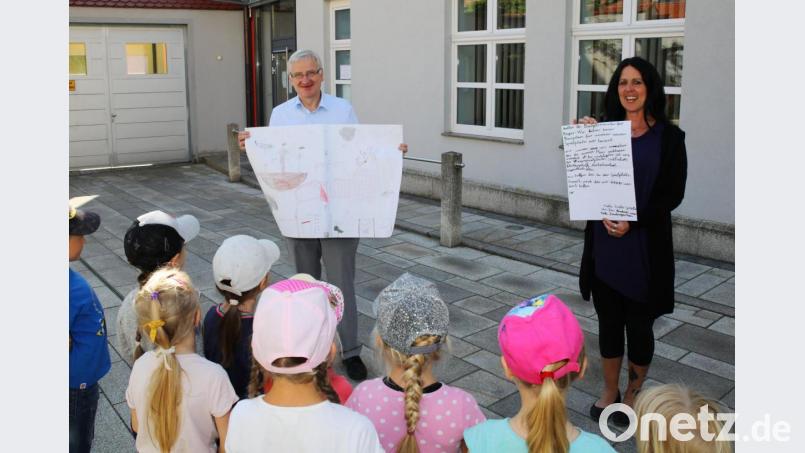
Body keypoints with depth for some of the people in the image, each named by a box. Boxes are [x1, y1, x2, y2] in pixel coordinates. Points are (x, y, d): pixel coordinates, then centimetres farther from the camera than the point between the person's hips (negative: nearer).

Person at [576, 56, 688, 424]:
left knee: (638, 323, 8)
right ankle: (609, 391, 28)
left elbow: (673, 194, -5)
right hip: (605, 242, 2)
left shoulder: (668, 137, -1)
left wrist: (633, 221, -17)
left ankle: (633, 394, 28)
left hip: (645, 245, -2)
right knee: (608, 320, 11)